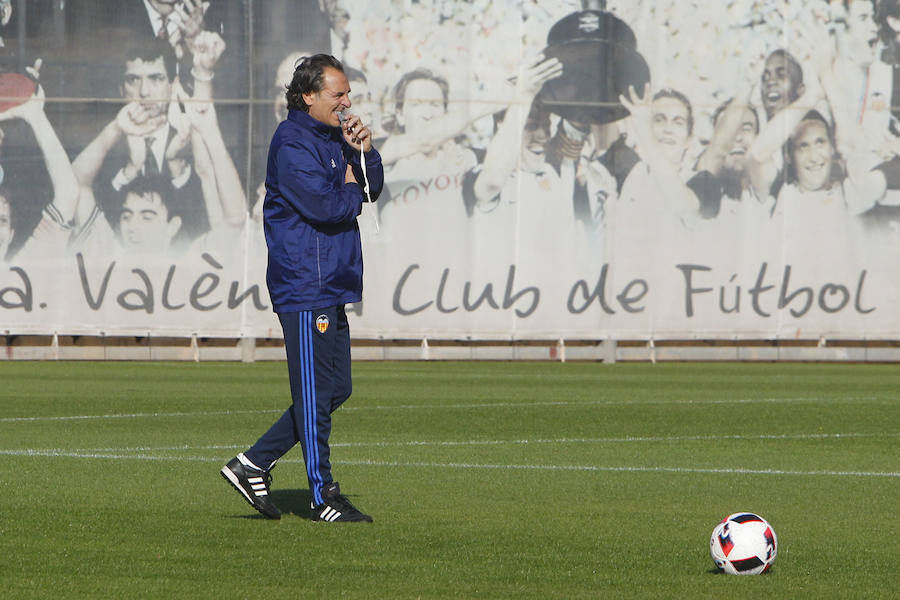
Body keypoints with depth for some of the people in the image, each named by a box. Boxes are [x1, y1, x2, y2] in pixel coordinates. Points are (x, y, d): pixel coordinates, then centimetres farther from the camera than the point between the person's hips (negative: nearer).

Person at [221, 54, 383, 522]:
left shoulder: (330, 137, 18)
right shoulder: (292, 142, -13)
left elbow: (372, 189, 18)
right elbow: (322, 205, -23)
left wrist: (363, 152, 1)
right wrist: (350, 189, -3)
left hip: (331, 287, 10)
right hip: (304, 286, -10)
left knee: (335, 389, 12)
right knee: (315, 393, -5)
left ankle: (253, 465, 16)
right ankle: (323, 496, 0)